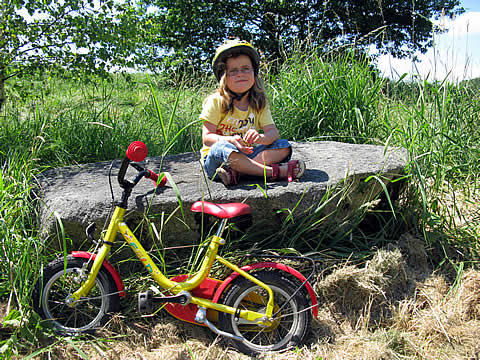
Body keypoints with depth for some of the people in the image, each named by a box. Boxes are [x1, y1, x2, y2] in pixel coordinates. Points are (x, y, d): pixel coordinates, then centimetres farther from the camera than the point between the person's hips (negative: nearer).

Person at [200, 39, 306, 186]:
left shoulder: (259, 103, 5)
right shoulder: (216, 101, -7)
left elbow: (273, 132, -5)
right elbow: (207, 137, -12)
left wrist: (260, 138, -30)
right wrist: (229, 140, -33)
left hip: (247, 155, 4)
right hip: (215, 158, -4)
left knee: (284, 146, -13)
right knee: (222, 147, -37)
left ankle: (235, 172, -33)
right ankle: (274, 172, -33)